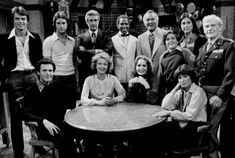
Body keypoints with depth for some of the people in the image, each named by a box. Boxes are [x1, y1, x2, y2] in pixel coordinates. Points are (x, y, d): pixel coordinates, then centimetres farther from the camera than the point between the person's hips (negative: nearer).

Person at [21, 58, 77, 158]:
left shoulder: (57, 87, 15)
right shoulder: (31, 91, 3)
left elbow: (68, 103, 19)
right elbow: (25, 114, -6)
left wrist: (68, 109, -6)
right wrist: (44, 121, -23)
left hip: (60, 122, 4)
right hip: (43, 126, -3)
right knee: (63, 136, -34)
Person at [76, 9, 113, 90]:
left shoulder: (106, 36, 6)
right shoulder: (80, 37, 7)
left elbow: (109, 51, -12)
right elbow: (79, 53, -9)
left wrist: (87, 52, -12)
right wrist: (95, 51, -15)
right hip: (85, 74, 1)